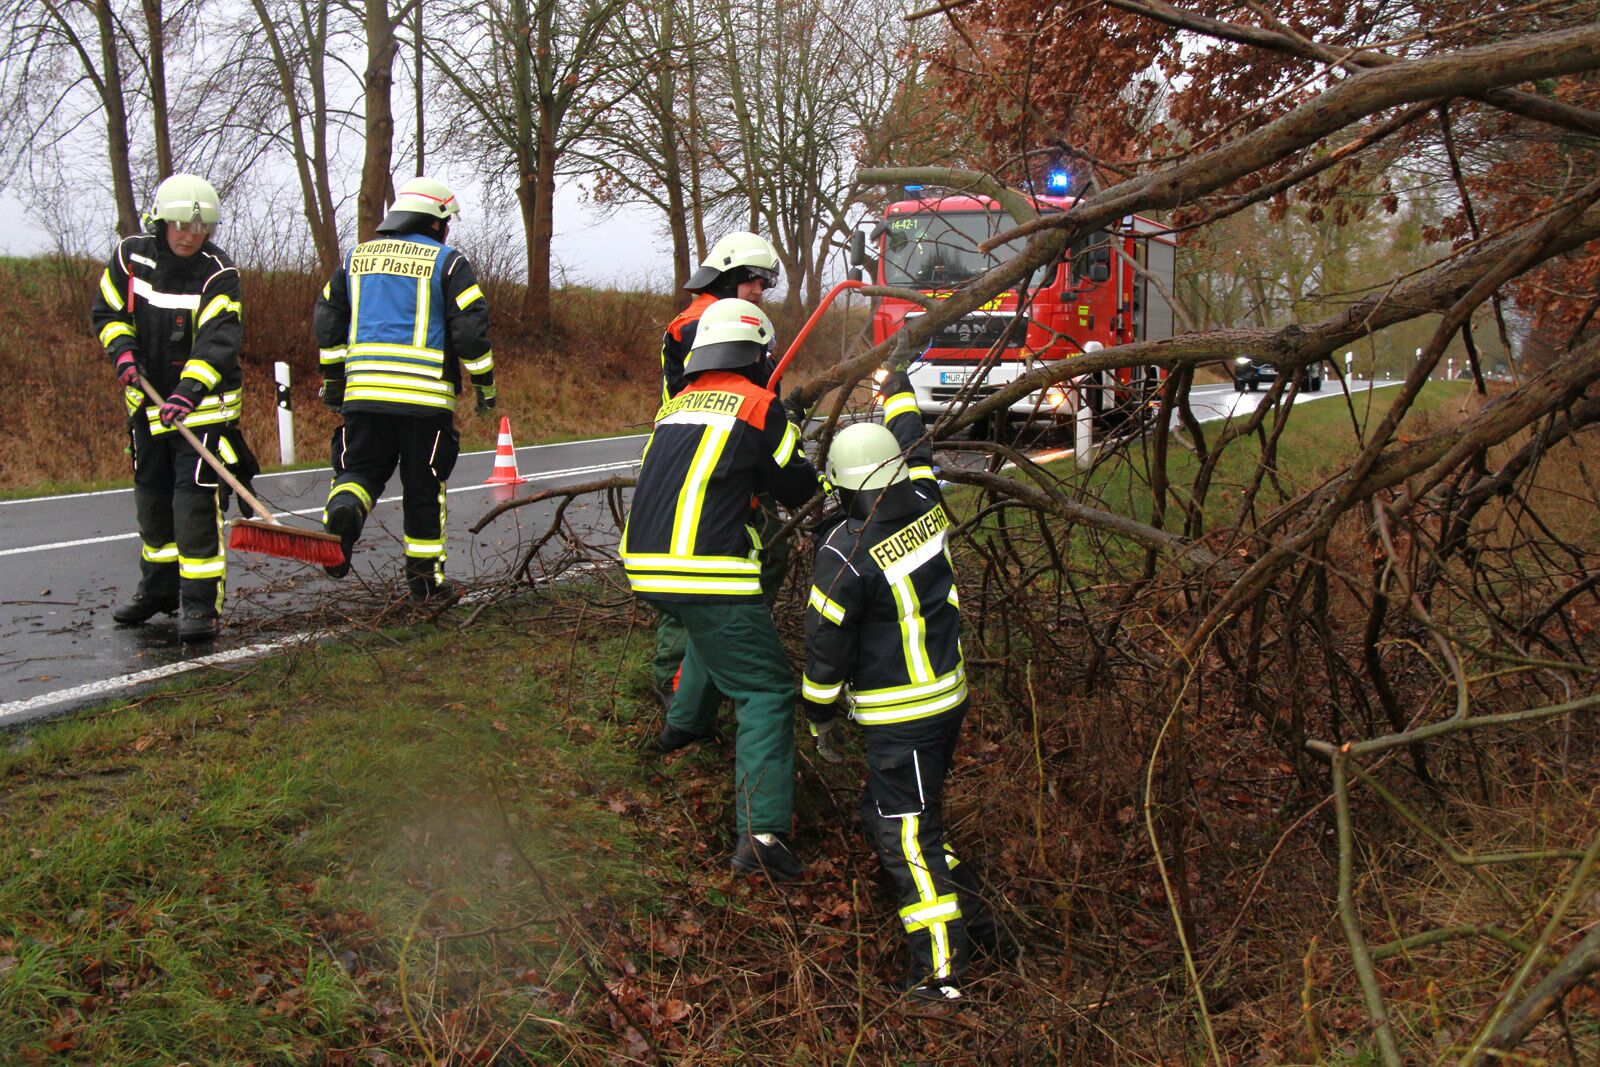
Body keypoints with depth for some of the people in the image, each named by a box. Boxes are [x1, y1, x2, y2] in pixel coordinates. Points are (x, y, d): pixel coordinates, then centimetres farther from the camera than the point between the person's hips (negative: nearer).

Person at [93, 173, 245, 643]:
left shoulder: (218, 273, -16)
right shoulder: (130, 255, -2)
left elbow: (218, 341, -27)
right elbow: (107, 310, 9)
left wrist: (187, 393, -39)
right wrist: (122, 351, -10)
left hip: (202, 401, -6)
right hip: (147, 397, 6)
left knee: (196, 496, -14)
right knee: (151, 493, 16)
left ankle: (200, 603, -8)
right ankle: (160, 588, 33)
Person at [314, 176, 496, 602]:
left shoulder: (356, 258, 15)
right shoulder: (447, 261, 0)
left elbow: (327, 319, 17)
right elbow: (470, 328, -6)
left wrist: (333, 379, 25)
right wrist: (484, 383, 4)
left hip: (364, 390, 3)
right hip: (425, 393, -3)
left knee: (361, 468, 12)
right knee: (424, 486, 8)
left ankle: (343, 508, -21)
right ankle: (425, 577, 15)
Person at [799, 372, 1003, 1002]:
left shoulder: (845, 552, -20)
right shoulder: (925, 506, -3)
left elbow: (826, 646, -12)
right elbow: (914, 445, 20)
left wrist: (821, 717, 3)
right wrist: (895, 387, 38)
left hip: (902, 716, -8)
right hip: (949, 695, 8)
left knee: (905, 832, -3)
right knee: (889, 812, 21)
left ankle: (941, 967, -4)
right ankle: (970, 913, 25)